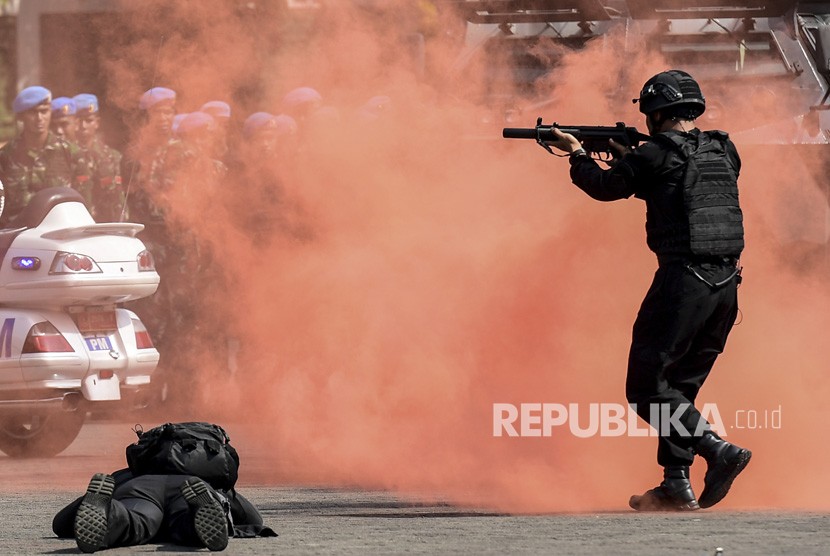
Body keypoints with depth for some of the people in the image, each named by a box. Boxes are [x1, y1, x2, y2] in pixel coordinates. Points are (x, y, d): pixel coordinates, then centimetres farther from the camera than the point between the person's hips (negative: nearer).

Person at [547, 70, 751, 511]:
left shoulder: (658, 154, -7)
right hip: (726, 284, 7)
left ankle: (718, 451, -19)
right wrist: (628, 156, 29)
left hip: (682, 283, -7)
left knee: (647, 389, -1)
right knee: (680, 386, 18)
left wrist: (577, 153, 25)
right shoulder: (723, 152, 13)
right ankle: (676, 485, 14)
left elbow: (606, 187, 7)